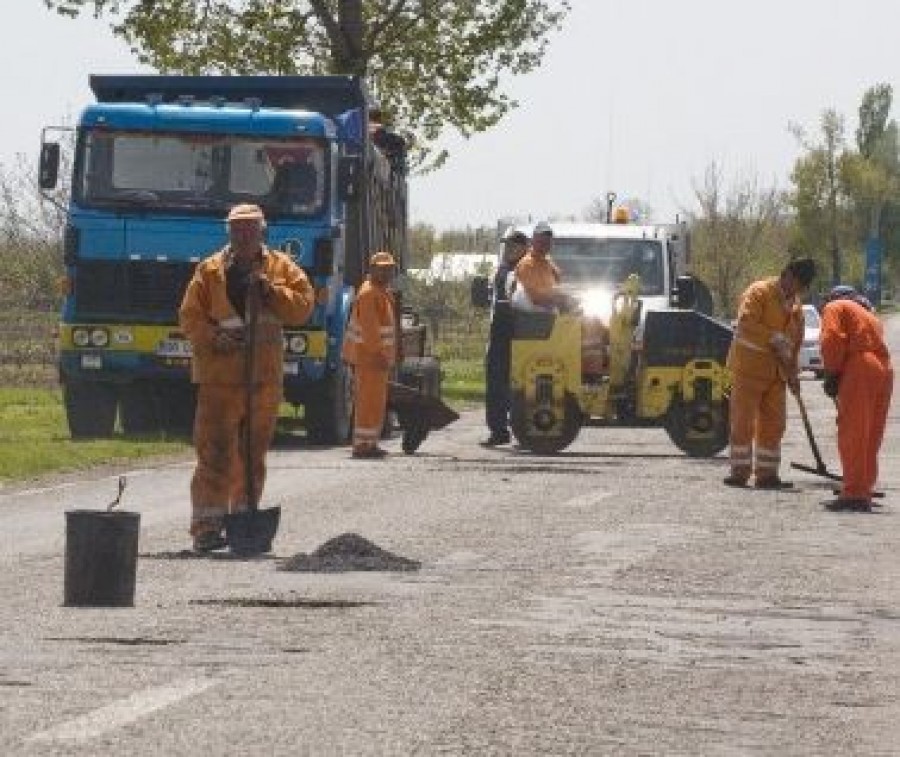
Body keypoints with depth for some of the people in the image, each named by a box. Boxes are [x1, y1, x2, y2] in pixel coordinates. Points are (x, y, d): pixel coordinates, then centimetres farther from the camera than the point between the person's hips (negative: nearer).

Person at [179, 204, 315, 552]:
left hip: (264, 376, 3)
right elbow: (190, 316, 2)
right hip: (219, 374, -3)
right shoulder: (210, 271, 3)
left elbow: (303, 305, -1)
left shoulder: (281, 268, 9)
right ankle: (207, 525, -10)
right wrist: (215, 338, -14)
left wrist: (270, 290, -14)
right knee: (216, 453, -9)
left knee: (254, 454, 11)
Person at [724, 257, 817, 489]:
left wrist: (792, 373, 8)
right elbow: (746, 321, -24)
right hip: (749, 366, -7)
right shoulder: (759, 292, -9)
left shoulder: (795, 304, 14)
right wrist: (775, 339, -26)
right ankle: (739, 472, -1)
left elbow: (795, 340, 18)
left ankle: (767, 474, 9)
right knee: (743, 421, -4)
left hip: (776, 373, 7)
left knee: (773, 424, 5)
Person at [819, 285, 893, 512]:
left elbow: (832, 340, -8)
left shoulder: (835, 308, 10)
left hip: (858, 371, -8)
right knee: (870, 439, 13)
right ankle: (864, 492, 17)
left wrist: (831, 374, -2)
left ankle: (854, 494, -13)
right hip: (884, 370, 8)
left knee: (852, 435, -8)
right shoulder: (870, 315, 33)